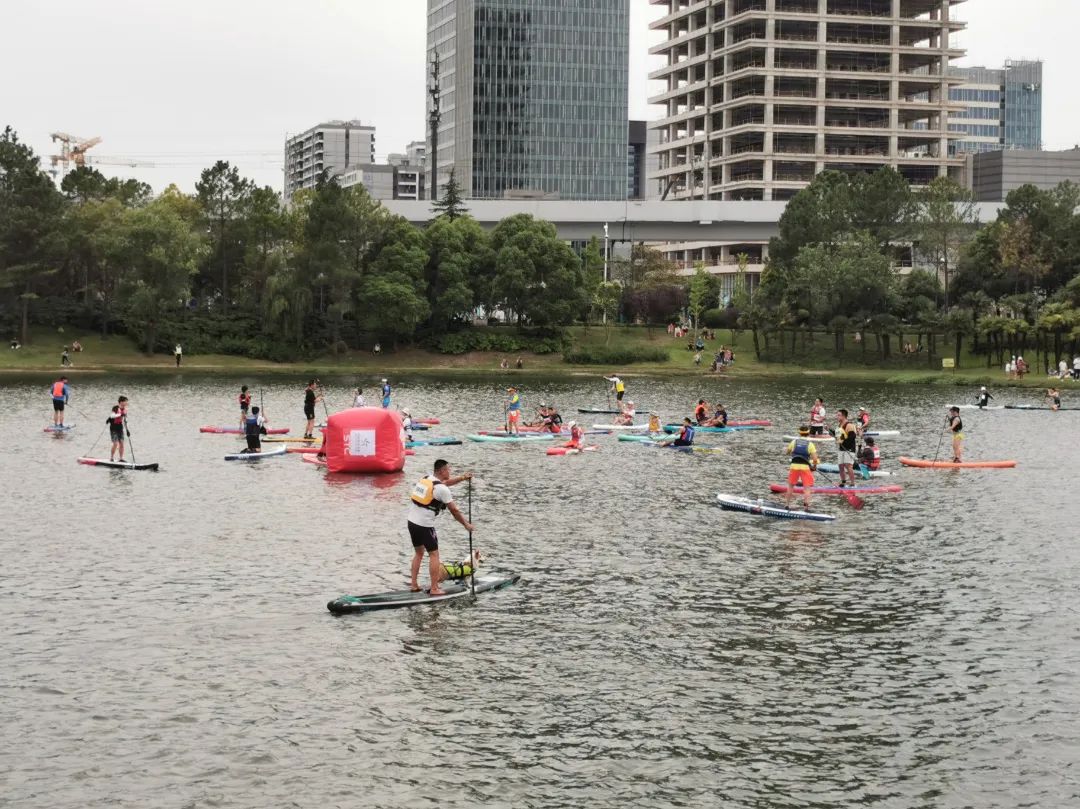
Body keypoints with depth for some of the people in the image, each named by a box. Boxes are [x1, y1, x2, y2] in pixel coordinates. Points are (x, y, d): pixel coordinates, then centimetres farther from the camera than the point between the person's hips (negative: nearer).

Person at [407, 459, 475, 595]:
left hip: (412, 521, 8)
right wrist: (466, 524, 4)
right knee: (434, 555, 2)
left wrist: (462, 477, 26)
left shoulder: (425, 478, 9)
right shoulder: (442, 489, -14)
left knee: (418, 553, 20)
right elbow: (454, 510, -8)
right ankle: (434, 589, 0)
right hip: (425, 525, -8)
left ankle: (413, 585, 21)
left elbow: (446, 482, 28)